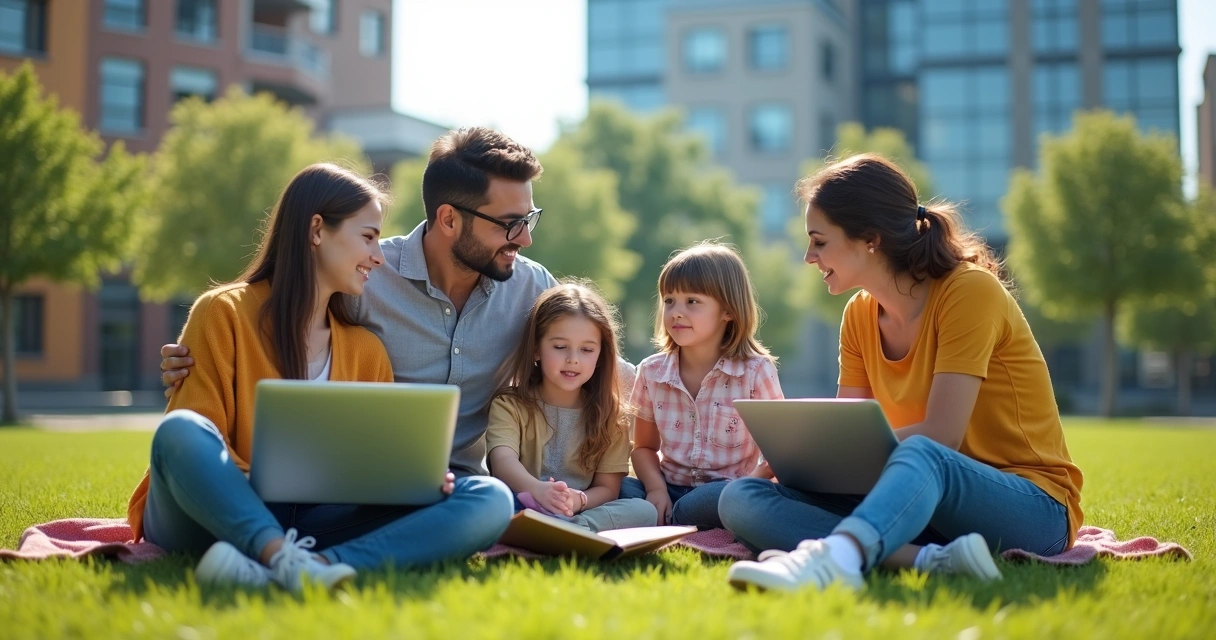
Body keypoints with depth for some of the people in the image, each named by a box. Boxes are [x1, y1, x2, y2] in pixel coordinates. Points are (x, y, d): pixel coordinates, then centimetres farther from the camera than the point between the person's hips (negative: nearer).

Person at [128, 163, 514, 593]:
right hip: (214, 515, -4)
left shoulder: (367, 351, 14)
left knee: (489, 500, -19)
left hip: (309, 526, 4)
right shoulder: (223, 313, 1)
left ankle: (299, 565, -40)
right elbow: (190, 440, -5)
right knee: (182, 431, -35)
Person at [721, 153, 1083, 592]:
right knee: (743, 499, -15)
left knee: (920, 456, -41)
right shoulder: (859, 315, 8)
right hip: (923, 503, 7)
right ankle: (932, 559, -34)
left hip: (1033, 510, -6)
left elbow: (938, 437, -20)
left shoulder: (970, 291, -13)